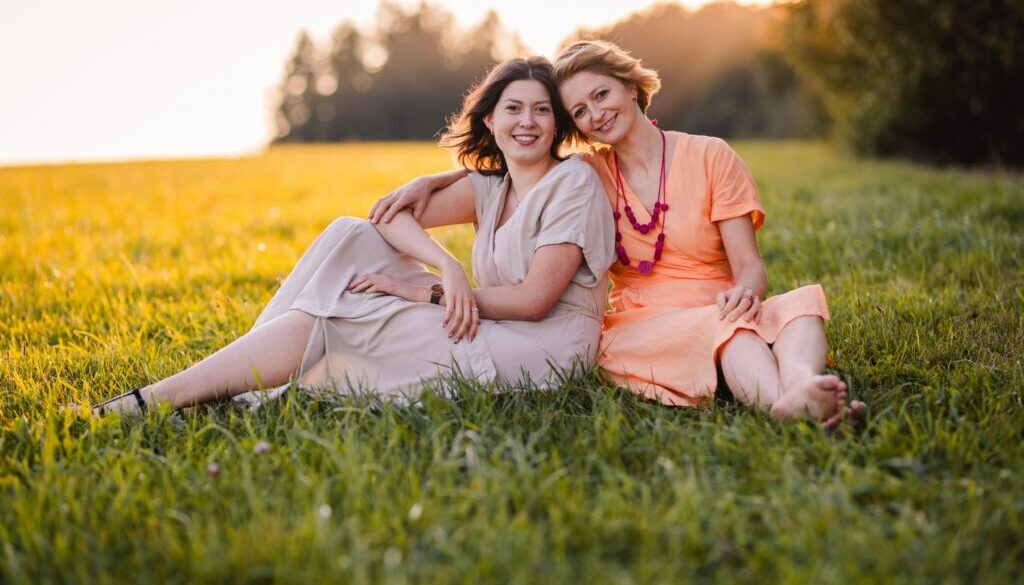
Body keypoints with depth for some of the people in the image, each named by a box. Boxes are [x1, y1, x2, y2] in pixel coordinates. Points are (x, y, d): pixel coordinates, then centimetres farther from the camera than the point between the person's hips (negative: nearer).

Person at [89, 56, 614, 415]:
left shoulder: (573, 181, -8)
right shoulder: (488, 187, 12)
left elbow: (534, 300, -17)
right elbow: (392, 216, -3)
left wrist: (426, 291, -16)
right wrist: (446, 266, -24)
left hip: (544, 351, -7)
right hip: (493, 333, 7)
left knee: (331, 318, -17)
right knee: (351, 239, -4)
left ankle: (154, 400, -14)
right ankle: (238, 378, -9)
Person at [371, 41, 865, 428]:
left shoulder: (711, 157, 4)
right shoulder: (590, 174, 10)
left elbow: (750, 265, -2)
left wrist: (745, 290, -27)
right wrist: (427, 181, -3)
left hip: (720, 313, 1)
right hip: (639, 328, -1)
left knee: (802, 304, -31)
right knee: (725, 325, -34)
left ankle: (798, 387, -64)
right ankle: (789, 404, -65)